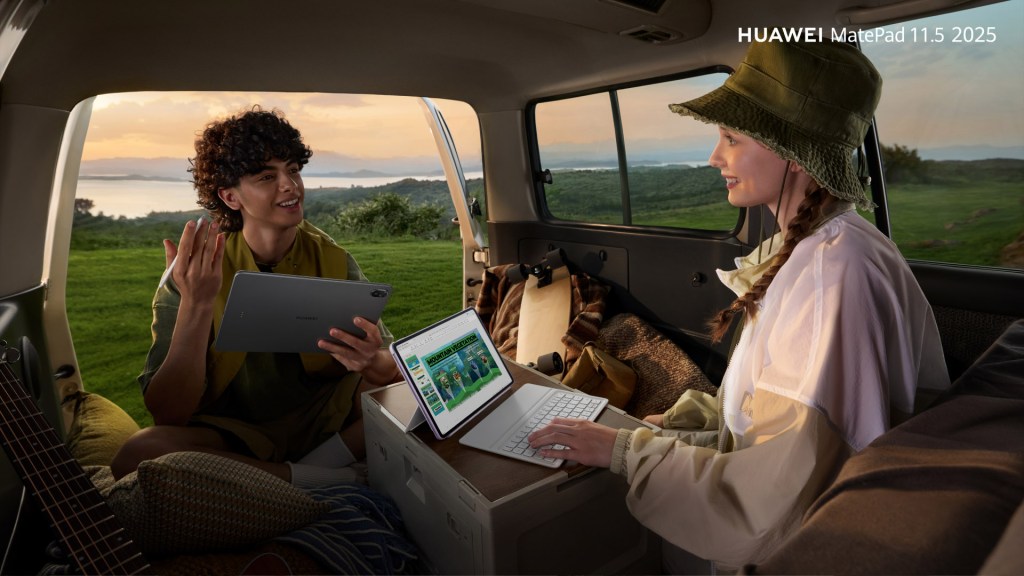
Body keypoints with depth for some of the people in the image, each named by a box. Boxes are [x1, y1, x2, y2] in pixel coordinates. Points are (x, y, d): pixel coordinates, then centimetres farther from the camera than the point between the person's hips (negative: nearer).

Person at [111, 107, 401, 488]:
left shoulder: (334, 262, -4)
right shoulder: (192, 274, -9)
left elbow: (392, 370, -5)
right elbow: (168, 416, -15)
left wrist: (373, 362, -31)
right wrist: (196, 304, -28)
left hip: (327, 422, 1)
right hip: (231, 435, -1)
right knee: (137, 455, -31)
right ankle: (319, 480, -20)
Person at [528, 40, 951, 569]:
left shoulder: (833, 272, -29)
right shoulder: (806, 249, 2)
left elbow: (782, 494, -29)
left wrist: (628, 451, -21)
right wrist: (678, 424, 1)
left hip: (787, 548, -7)